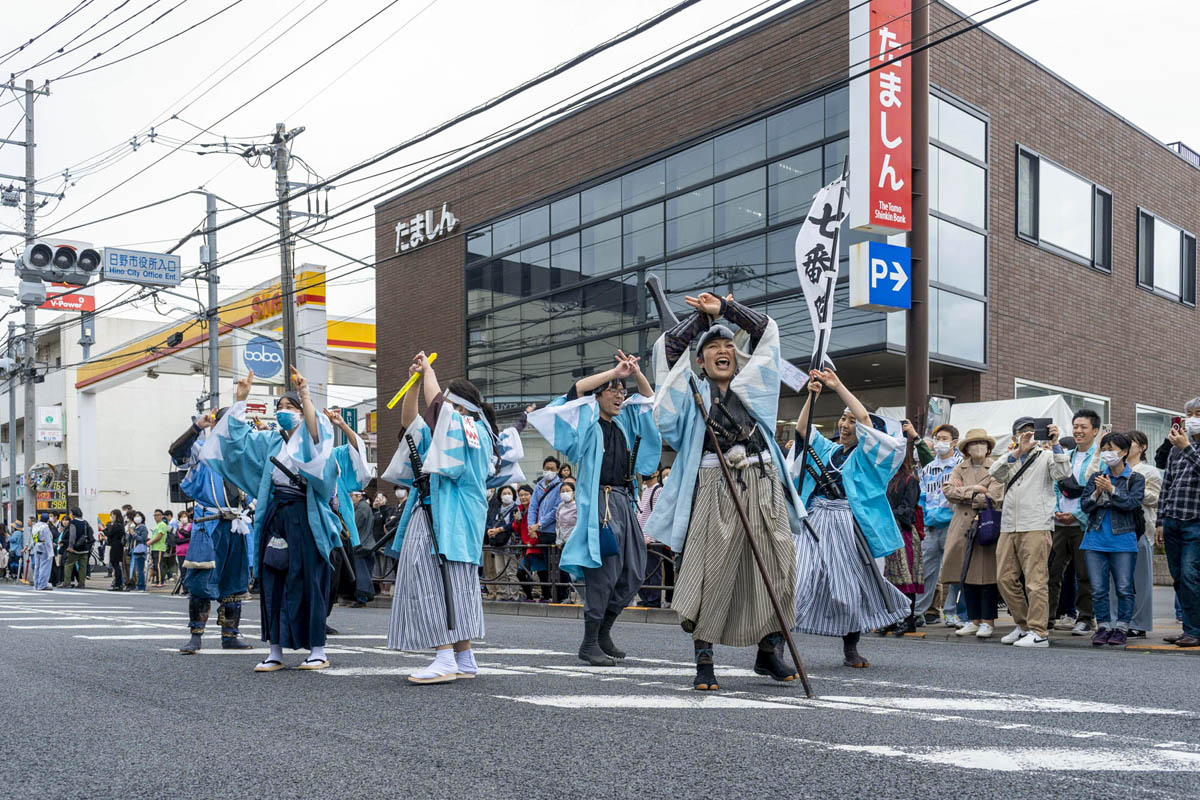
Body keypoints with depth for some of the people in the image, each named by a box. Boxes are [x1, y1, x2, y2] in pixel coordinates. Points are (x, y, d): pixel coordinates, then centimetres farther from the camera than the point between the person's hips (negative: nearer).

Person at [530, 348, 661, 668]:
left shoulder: (624, 422, 18)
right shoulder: (588, 423, 0)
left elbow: (649, 398, 23)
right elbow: (575, 391, -16)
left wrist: (636, 372, 4)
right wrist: (615, 372, -16)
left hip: (624, 503, 8)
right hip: (599, 503, -7)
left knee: (632, 574, 8)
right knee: (603, 574, -10)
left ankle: (603, 632, 22)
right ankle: (590, 644, -2)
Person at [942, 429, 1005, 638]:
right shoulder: (960, 468, 14)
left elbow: (993, 497, -11)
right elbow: (947, 489, -1)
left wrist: (964, 496, -3)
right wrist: (972, 491, -11)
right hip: (963, 528, 4)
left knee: (986, 575, -5)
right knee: (966, 575, 6)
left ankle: (988, 621, 3)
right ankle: (973, 620, 15)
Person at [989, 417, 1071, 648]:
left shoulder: (1045, 456, 8)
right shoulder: (1010, 459, 18)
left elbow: (1062, 473, -11)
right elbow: (995, 473, -4)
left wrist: (1054, 444, -18)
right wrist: (1018, 451, -15)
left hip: (1036, 527, -5)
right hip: (1008, 527, 5)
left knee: (1036, 581, -7)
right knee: (1005, 579, 7)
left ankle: (1039, 632, -4)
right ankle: (1023, 625, 21)